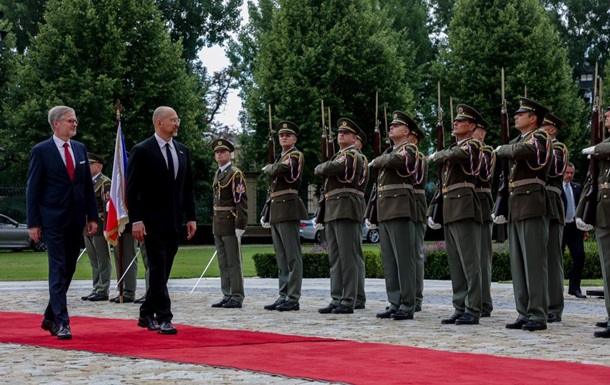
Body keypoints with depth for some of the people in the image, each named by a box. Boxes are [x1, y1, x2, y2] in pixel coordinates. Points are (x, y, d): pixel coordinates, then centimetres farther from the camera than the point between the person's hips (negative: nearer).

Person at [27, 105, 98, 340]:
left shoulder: (80, 149, 11)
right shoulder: (41, 151, -5)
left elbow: (88, 185, 13)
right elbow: (33, 189, -5)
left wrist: (92, 216, 8)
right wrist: (33, 223, -9)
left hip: (76, 220, 6)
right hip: (53, 221, -5)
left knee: (68, 270, 10)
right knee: (58, 272, -6)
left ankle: (50, 317, 23)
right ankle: (62, 322, -4)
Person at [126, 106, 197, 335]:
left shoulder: (182, 151, 12)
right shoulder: (142, 151, -6)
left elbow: (188, 187, 15)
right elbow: (132, 189, -9)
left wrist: (191, 217, 9)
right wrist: (136, 220, -15)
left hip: (174, 222, 6)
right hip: (153, 221, -6)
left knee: (162, 271, 10)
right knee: (158, 270, -8)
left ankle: (146, 315, 21)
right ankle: (164, 318, -7)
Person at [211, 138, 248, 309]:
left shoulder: (235, 174, -9)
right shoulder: (217, 174, 17)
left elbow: (241, 201, -14)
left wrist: (240, 226, -19)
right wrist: (215, 224, 16)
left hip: (230, 225, -8)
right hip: (218, 225, 8)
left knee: (233, 263, -5)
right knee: (223, 263, 10)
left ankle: (237, 298, -2)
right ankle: (227, 296, 15)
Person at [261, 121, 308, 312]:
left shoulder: (296, 155, -4)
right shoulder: (280, 157, 23)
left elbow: (278, 170, -20)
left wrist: (268, 167, 2)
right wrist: (266, 214, 19)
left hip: (288, 209, -9)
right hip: (276, 212, 9)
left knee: (292, 256, -9)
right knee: (281, 258, 9)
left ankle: (293, 299, -10)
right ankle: (283, 297, 11)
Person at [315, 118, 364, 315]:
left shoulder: (352, 155, -5)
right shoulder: (339, 155, 25)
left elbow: (329, 169, -16)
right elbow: (320, 171, 25)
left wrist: (322, 167, 4)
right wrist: (325, 168, 6)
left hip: (346, 209, -10)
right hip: (332, 211, 10)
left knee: (347, 257, -9)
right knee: (335, 258, 7)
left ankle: (348, 302, -9)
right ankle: (337, 300, 8)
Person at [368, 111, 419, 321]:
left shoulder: (409, 149, -4)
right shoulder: (389, 151, 23)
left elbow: (394, 160, -19)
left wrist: (377, 161, -3)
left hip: (401, 209, -8)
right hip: (385, 210, 8)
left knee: (404, 259, -7)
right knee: (389, 261, 7)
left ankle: (407, 306, -6)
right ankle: (394, 304, 11)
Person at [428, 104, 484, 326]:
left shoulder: (472, 145, -4)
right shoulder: (454, 147, 22)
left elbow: (454, 155, -24)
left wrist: (436, 156, -5)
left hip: (465, 209, -9)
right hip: (450, 211, 9)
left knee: (469, 262, -8)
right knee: (455, 264, 8)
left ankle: (473, 311, -7)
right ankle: (460, 309, 10)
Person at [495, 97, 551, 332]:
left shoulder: (539, 137, -5)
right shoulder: (517, 140, 20)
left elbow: (521, 151, -25)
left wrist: (502, 149, -6)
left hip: (532, 205, -9)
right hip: (515, 207, 9)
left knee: (534, 262, -7)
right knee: (518, 263, 7)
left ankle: (538, 315, -6)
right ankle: (524, 314, 11)